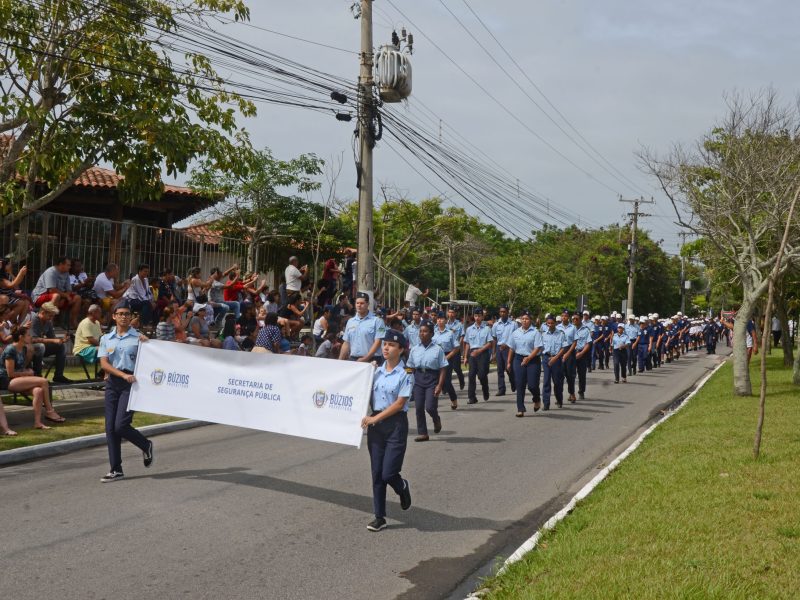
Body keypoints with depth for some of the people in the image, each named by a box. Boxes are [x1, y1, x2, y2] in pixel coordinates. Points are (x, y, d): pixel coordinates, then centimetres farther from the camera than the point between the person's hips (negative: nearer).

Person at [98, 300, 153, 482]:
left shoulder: (138, 338, 1)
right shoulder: (106, 339, 10)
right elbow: (104, 364, 0)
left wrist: (146, 344, -15)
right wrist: (123, 375, -14)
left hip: (131, 384, -4)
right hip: (112, 383, 4)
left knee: (121, 425, -13)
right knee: (110, 428, 2)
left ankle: (146, 446, 16)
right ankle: (116, 469, 11)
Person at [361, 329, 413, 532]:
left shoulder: (405, 374, -8)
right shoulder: (377, 372, 7)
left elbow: (399, 403, -12)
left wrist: (375, 418, -14)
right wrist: (368, 417, -4)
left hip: (396, 423, -5)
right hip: (375, 422, 5)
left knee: (388, 473, -7)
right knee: (376, 473, 5)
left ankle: (403, 488, 28)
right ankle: (379, 517, 13)